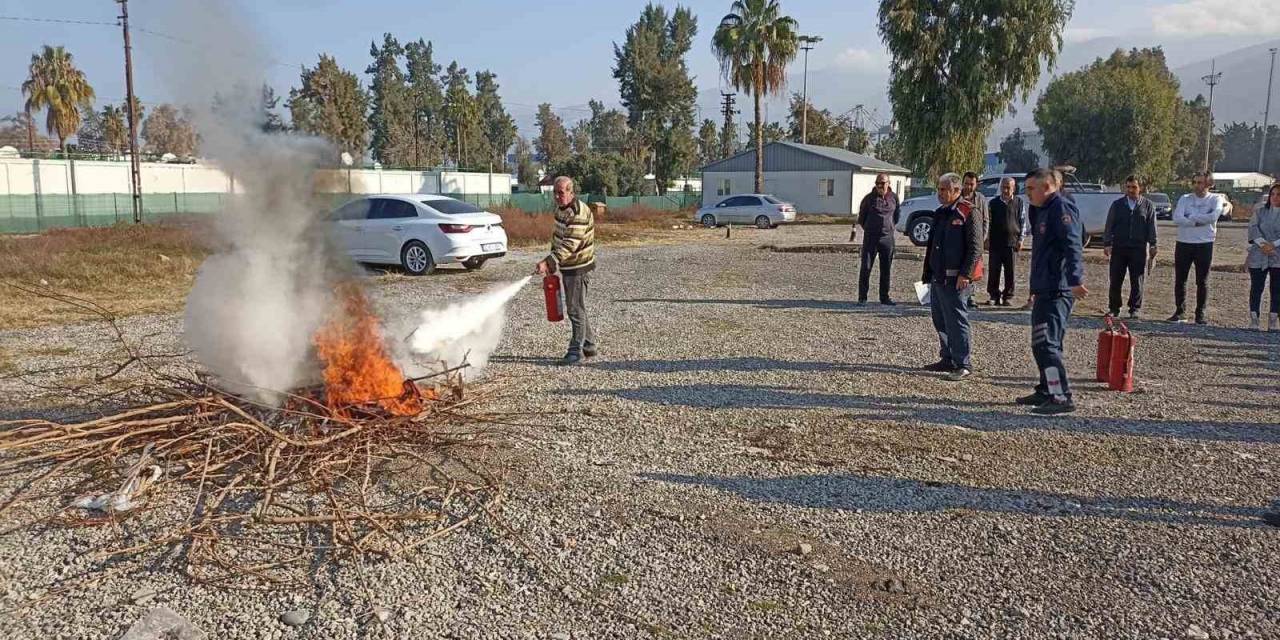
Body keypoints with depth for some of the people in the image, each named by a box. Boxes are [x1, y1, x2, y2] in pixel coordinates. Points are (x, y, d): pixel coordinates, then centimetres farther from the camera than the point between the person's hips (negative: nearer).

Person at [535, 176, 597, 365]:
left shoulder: (579, 214, -22)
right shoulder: (560, 209, 8)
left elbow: (569, 245, -29)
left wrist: (549, 262, -35)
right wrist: (551, 264, 18)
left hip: (579, 268, -10)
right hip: (567, 267, 10)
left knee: (576, 310, -3)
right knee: (575, 308, 17)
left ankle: (577, 350, 6)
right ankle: (589, 345, 28)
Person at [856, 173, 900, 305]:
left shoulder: (894, 197, 3)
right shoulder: (869, 198, -3)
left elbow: (897, 214, 19)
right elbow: (861, 217, 9)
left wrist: (891, 226, 13)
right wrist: (867, 228, 9)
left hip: (887, 237, 2)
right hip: (870, 237, -2)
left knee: (886, 269, 7)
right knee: (866, 267, -4)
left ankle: (884, 297, 16)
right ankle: (862, 297, 1)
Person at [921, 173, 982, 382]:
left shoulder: (968, 213, -9)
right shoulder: (940, 214, 17)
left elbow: (976, 247, -14)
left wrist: (965, 274, -19)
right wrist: (927, 273, 20)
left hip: (956, 279, -9)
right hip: (937, 277, 9)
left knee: (956, 320, -7)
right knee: (940, 320, 13)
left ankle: (963, 364, 0)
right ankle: (947, 359, 24)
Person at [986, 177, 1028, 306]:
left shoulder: (1020, 202, 6)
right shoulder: (993, 203, 8)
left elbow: (1023, 221, 8)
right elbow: (988, 222, 10)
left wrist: (1021, 239, 1)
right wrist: (987, 239, 3)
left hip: (1011, 242, 0)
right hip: (995, 242, 1)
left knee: (1010, 272, 3)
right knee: (994, 271, 0)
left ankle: (1007, 296, 11)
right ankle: (994, 296, 9)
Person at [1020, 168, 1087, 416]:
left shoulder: (1061, 208, -12)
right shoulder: (1045, 211, 20)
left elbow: (1073, 246, -24)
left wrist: (1075, 279, -35)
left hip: (1056, 291, -11)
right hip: (1045, 290, 11)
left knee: (1045, 344, -13)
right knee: (1043, 342, 17)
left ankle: (1062, 397, -12)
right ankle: (1046, 391, 28)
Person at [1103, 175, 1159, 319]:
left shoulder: (1147, 205, 6)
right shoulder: (1117, 204, 7)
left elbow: (1152, 227, 5)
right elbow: (1109, 225, 7)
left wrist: (1152, 245, -1)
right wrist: (1106, 244, 0)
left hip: (1138, 249, -1)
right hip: (1118, 248, 1)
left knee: (1137, 281, 3)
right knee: (1115, 280, 2)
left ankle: (1135, 309, 11)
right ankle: (1113, 308, 12)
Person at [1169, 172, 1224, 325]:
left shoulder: (1215, 199, 2)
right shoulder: (1185, 199, 7)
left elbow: (1213, 216, -18)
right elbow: (1177, 218, -10)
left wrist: (1191, 218, -11)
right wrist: (1199, 221, -15)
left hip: (1204, 244, -2)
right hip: (1183, 243, 2)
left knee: (1202, 281, 3)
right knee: (1180, 280, 4)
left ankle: (1201, 313, 10)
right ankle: (1180, 312, 13)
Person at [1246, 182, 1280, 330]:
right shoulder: (1260, 211, 9)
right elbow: (1253, 228, -3)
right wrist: (1262, 243, -17)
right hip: (1258, 257, 1)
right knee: (1256, 288, 0)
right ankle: (1254, 320, 5)